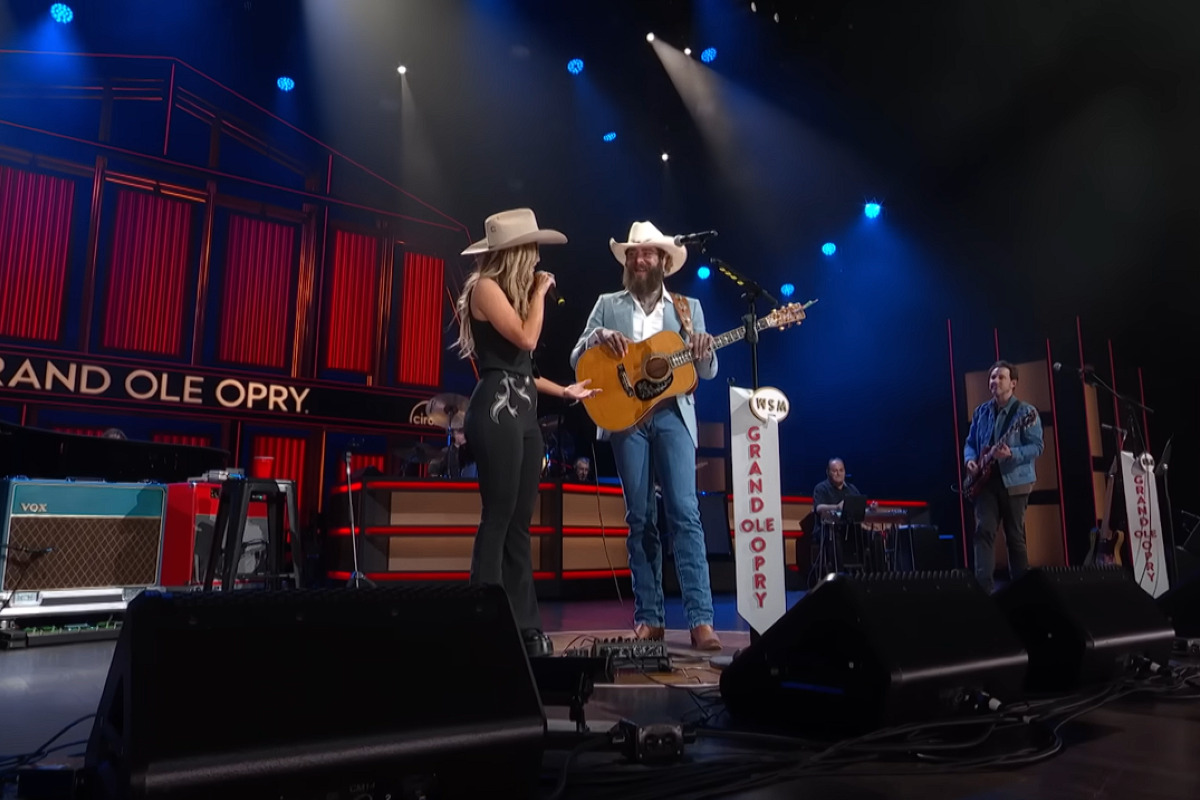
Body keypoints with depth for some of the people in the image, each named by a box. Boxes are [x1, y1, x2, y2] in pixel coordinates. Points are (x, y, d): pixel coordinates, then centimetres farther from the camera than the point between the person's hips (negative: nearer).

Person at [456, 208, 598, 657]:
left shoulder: (510, 291, 21)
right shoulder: (485, 287, -4)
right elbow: (526, 339, -17)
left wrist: (564, 391, 22)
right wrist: (539, 292, -3)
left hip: (522, 412, 9)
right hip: (496, 411, -9)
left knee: (519, 523, 7)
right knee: (498, 518, -9)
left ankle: (525, 627, 12)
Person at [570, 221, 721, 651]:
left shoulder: (688, 307, 12)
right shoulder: (608, 305, 13)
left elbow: (708, 373, 9)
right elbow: (577, 360, 8)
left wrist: (703, 352, -13)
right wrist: (599, 336, -12)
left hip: (673, 414, -1)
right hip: (626, 417, 1)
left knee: (685, 513, -10)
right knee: (640, 518, 3)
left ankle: (701, 620, -9)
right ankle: (648, 617, 9)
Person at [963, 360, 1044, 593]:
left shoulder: (1026, 411, -4)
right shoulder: (981, 411, 11)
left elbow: (1037, 446, -10)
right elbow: (970, 442, 16)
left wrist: (1012, 454, -26)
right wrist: (970, 459, -4)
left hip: (1014, 481, -3)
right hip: (986, 480, 4)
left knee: (1015, 535, 5)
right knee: (984, 530, -8)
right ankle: (984, 585, -11)